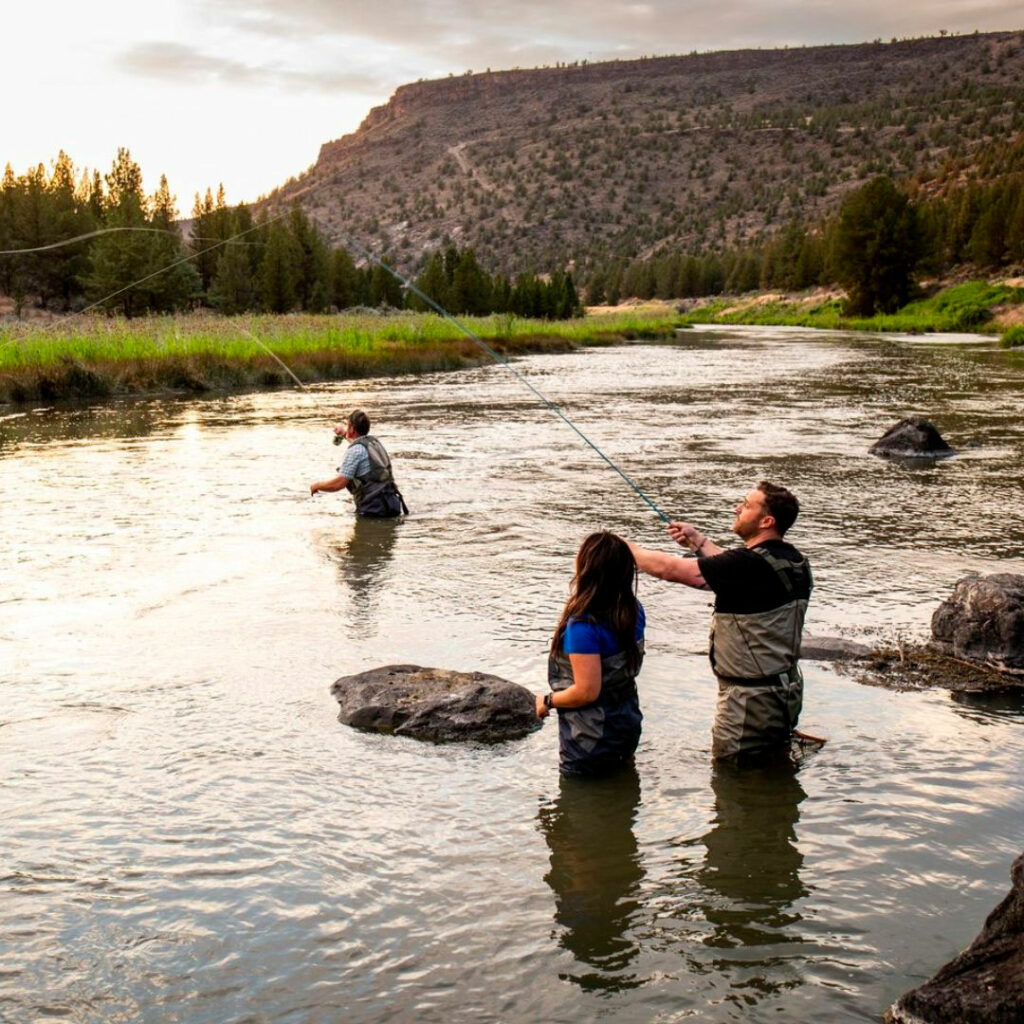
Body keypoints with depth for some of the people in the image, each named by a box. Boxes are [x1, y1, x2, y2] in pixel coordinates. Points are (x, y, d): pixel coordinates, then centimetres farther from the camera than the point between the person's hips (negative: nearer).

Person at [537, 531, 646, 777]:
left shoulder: (583, 625, -31)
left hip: (591, 742, -8)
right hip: (627, 727, 8)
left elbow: (587, 691, -29)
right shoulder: (634, 610, -6)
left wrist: (548, 701, -12)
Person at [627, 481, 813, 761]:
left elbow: (669, 568, -17)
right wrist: (698, 541, 23)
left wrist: (621, 548, -4)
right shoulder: (795, 563, 3)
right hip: (787, 692, 9)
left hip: (750, 698, -9)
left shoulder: (751, 564, -23)